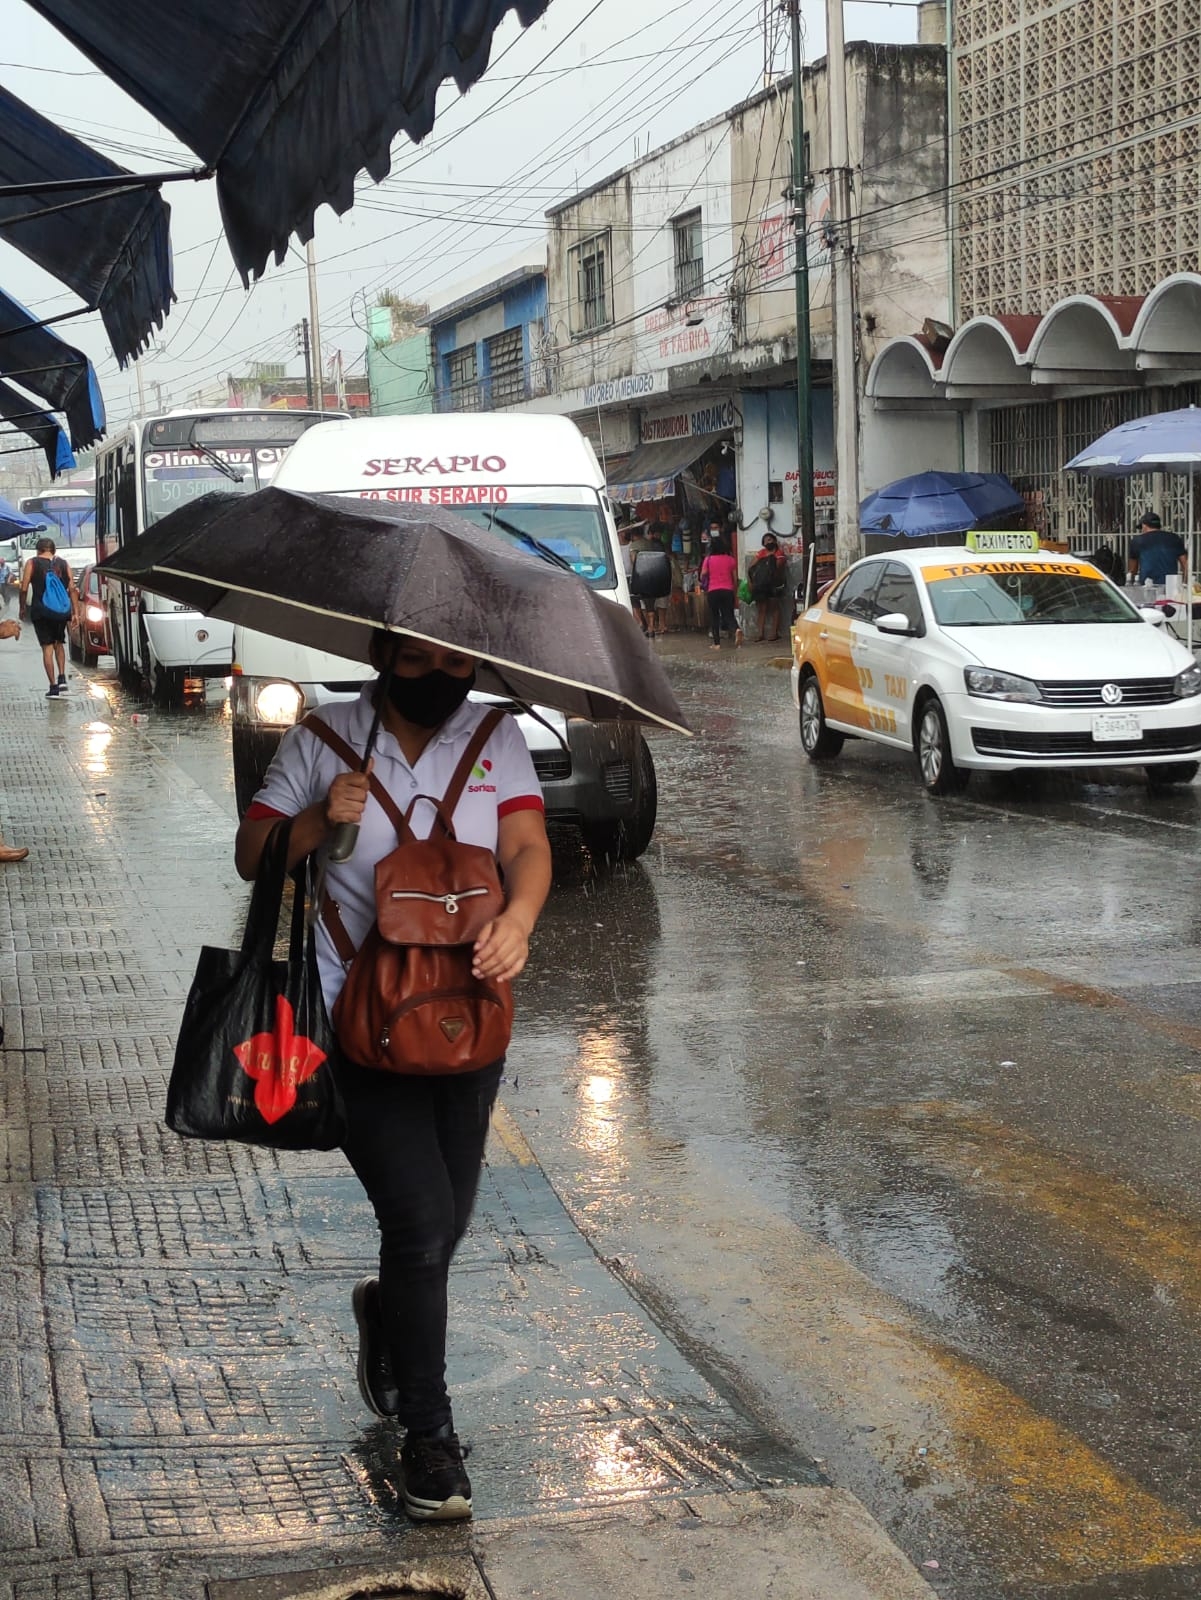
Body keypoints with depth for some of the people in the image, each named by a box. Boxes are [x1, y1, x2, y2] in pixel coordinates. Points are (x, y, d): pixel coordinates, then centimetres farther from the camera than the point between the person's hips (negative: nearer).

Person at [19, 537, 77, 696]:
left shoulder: (32, 563, 1)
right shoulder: (63, 564, 9)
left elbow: (24, 588, -5)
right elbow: (73, 589, 2)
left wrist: (23, 607, 8)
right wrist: (76, 612, 2)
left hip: (41, 612, -3)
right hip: (61, 611, 3)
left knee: (47, 647, 0)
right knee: (59, 643, 22)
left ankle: (53, 687, -4)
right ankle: (62, 678, 7)